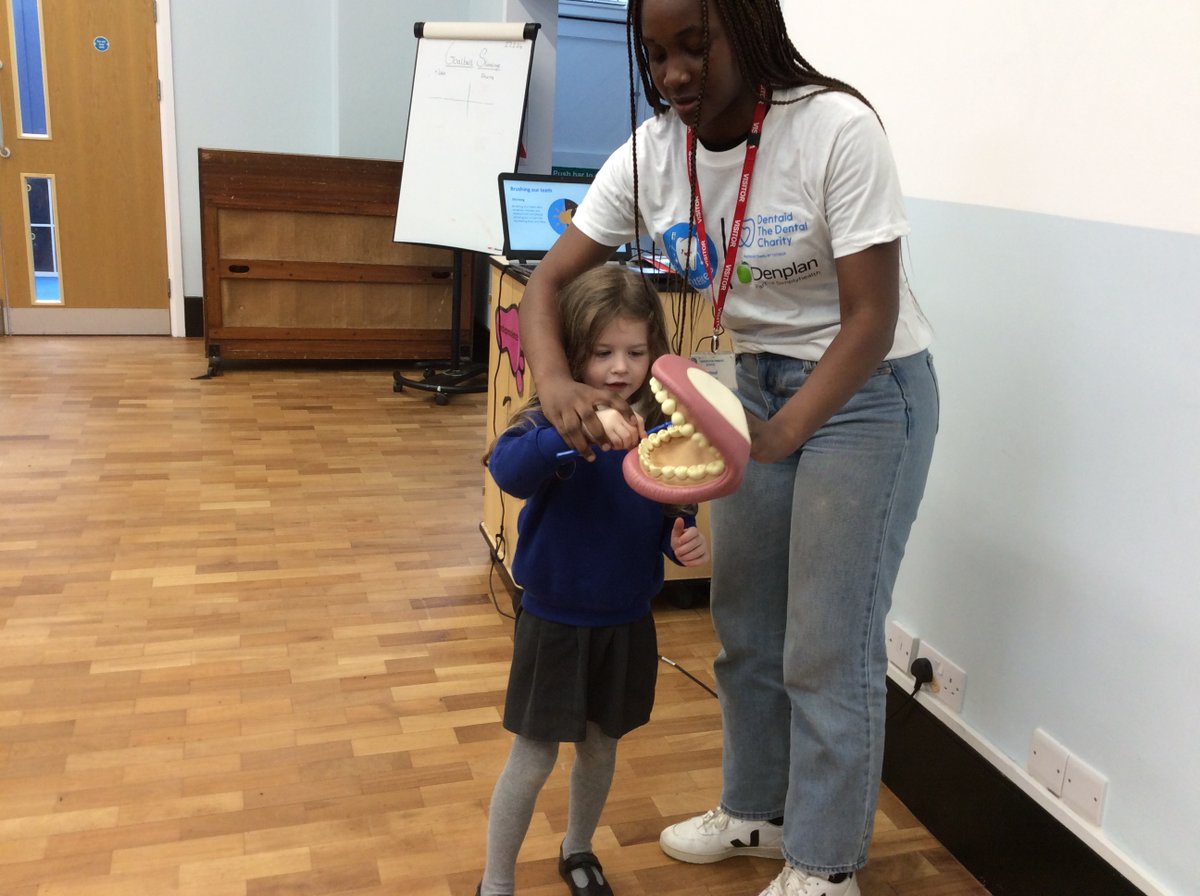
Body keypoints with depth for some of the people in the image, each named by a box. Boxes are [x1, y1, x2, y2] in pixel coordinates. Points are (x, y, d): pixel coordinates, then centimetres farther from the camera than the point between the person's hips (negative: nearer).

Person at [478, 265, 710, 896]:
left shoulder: (661, 430, -6)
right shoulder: (552, 422, -18)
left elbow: (671, 519, 6)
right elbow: (509, 469, -41)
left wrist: (686, 543, -17)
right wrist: (585, 430, -56)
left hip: (628, 623, 4)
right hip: (554, 623, -4)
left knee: (601, 747, 21)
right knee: (532, 760, 8)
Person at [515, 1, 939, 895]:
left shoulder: (835, 128, -23)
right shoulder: (649, 156, -8)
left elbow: (872, 317, -22)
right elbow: (548, 281, -7)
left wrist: (781, 435, -33)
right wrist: (556, 381, -27)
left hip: (866, 389, -5)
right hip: (758, 383, 6)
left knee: (828, 643, 0)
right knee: (744, 622, 15)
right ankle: (755, 811, 38)